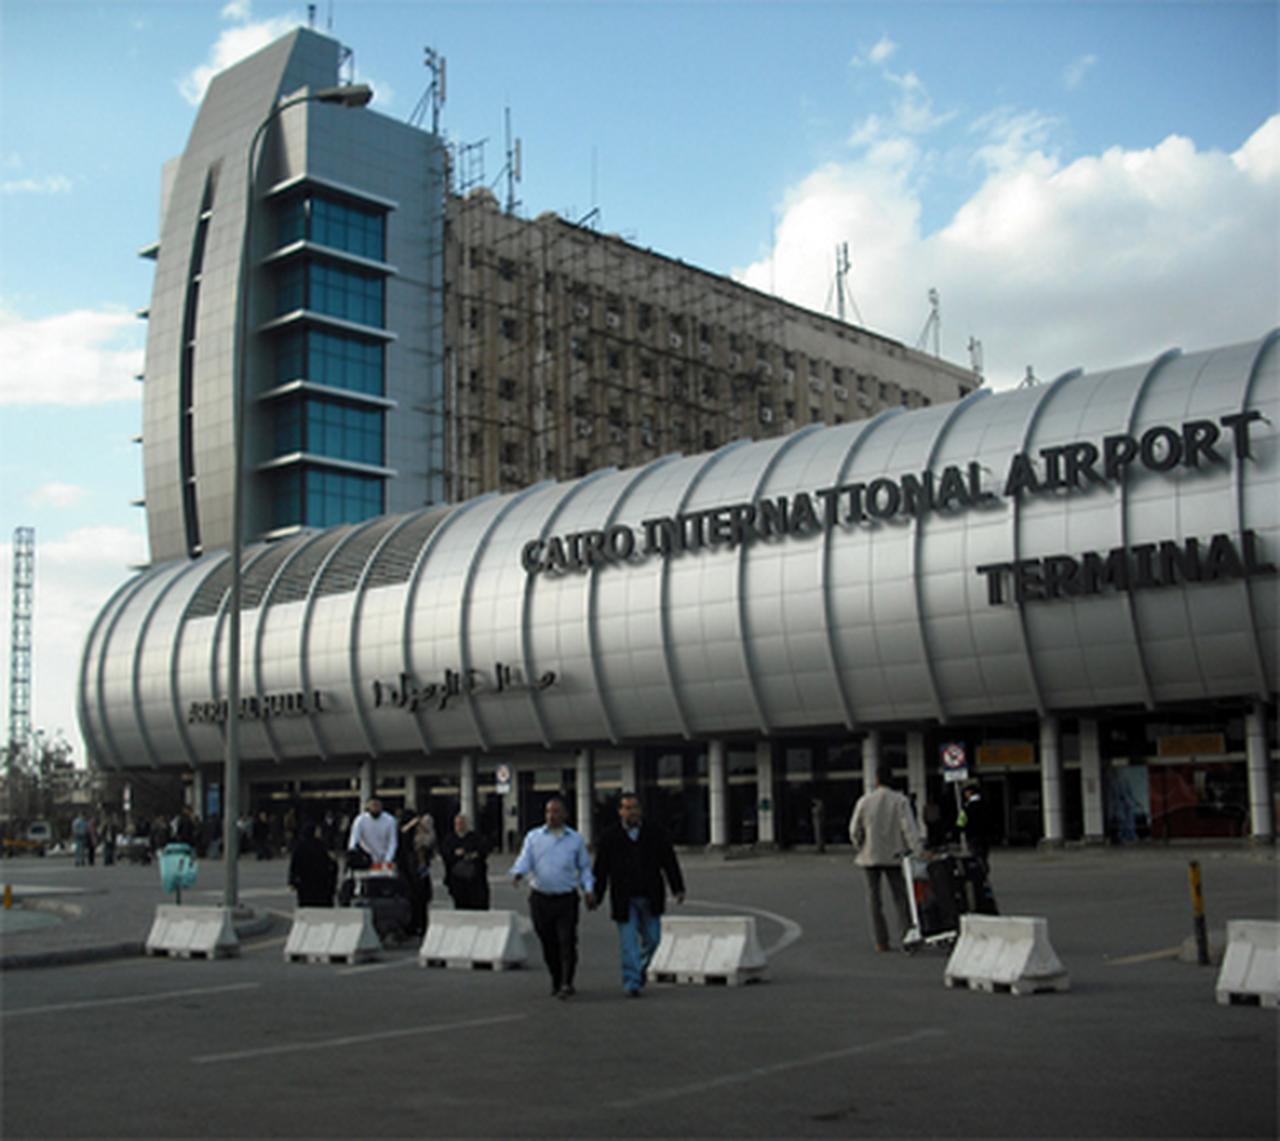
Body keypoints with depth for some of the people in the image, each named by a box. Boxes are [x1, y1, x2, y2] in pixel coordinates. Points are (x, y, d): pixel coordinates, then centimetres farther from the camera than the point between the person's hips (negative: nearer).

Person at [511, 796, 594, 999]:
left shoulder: (575, 839, 9)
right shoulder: (534, 837, 8)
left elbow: (584, 867, 13)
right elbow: (524, 859, -2)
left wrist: (588, 888, -1)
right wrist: (518, 873, -23)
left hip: (566, 899, -1)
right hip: (540, 898, 1)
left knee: (567, 942, -10)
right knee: (548, 944, 7)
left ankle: (567, 984, -9)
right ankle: (556, 981, 22)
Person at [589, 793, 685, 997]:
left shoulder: (656, 835, 5)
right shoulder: (609, 837, 2)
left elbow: (670, 863, 6)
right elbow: (600, 869, 3)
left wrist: (678, 889, -2)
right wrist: (595, 894, 1)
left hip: (650, 899, 2)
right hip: (624, 901, -2)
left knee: (651, 939, 8)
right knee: (628, 943, -4)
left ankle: (640, 968, 34)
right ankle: (632, 983, 0)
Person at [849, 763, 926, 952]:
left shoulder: (865, 801, -4)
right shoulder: (900, 800, -6)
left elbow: (854, 830, -1)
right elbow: (909, 827, -16)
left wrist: (860, 848, 15)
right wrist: (919, 850, -19)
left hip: (870, 856, 0)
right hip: (894, 856, 0)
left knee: (874, 896, 7)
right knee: (900, 895, 6)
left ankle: (881, 941, 6)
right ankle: (907, 934, -7)